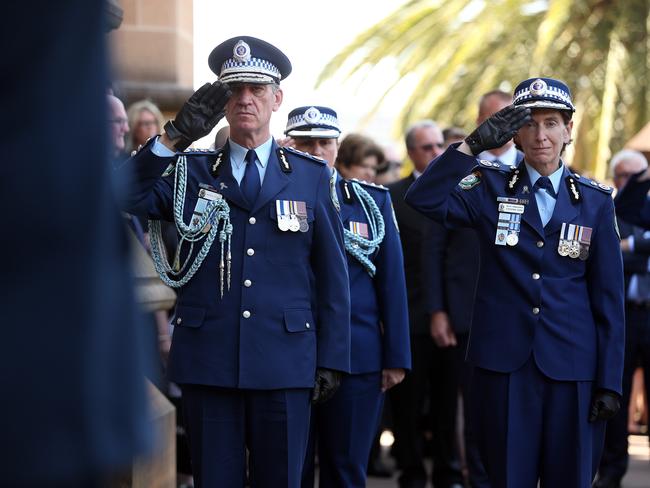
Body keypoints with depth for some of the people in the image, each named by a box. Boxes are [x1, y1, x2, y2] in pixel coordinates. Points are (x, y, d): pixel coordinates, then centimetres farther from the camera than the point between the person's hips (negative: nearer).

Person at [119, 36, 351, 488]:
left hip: (285, 361, 0)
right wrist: (174, 137, -19)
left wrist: (333, 360, 2)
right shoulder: (191, 171, 8)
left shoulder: (312, 175, 7)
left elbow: (332, 274, 6)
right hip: (207, 361, 1)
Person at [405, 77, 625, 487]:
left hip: (572, 365, 1)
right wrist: (474, 144, -19)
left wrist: (610, 381, 0)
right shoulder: (492, 188, 5)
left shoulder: (594, 200, 6)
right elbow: (424, 199, -12)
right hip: (504, 361, -1)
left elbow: (609, 296, 5)